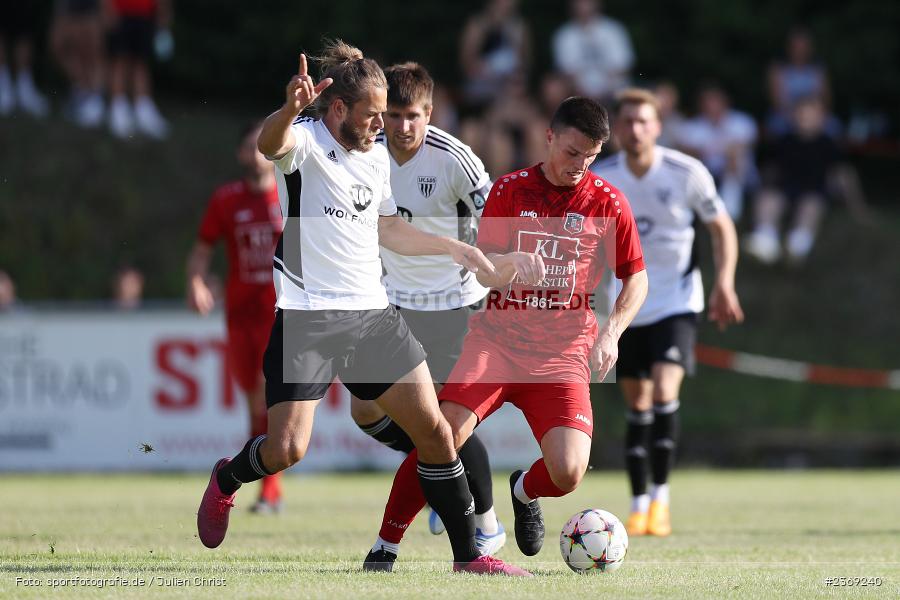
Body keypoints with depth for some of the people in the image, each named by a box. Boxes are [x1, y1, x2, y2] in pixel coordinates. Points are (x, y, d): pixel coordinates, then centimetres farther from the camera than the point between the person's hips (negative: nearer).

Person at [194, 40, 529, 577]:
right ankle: (225, 481, 24)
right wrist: (290, 109, -58)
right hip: (307, 317, -6)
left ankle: (469, 554, 11)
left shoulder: (377, 155, 13)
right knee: (286, 450, -11)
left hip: (373, 313, 6)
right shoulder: (306, 140, -10)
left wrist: (453, 247, 26)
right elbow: (271, 144, -36)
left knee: (434, 429, 1)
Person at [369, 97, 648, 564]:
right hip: (497, 338, 0)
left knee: (568, 473, -17)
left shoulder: (607, 202, 3)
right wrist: (509, 265, -21)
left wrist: (611, 332, -8)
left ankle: (524, 491, 21)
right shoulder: (509, 190, 4)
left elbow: (636, 279, 10)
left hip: (563, 351, 0)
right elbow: (482, 272, 3)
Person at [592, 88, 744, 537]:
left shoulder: (687, 173, -11)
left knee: (664, 393, -20)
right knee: (637, 405, 6)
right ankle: (639, 505, 17)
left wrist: (724, 283, -7)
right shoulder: (598, 178, -6)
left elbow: (721, 226, 3)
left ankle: (660, 498, -10)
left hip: (676, 301, -2)